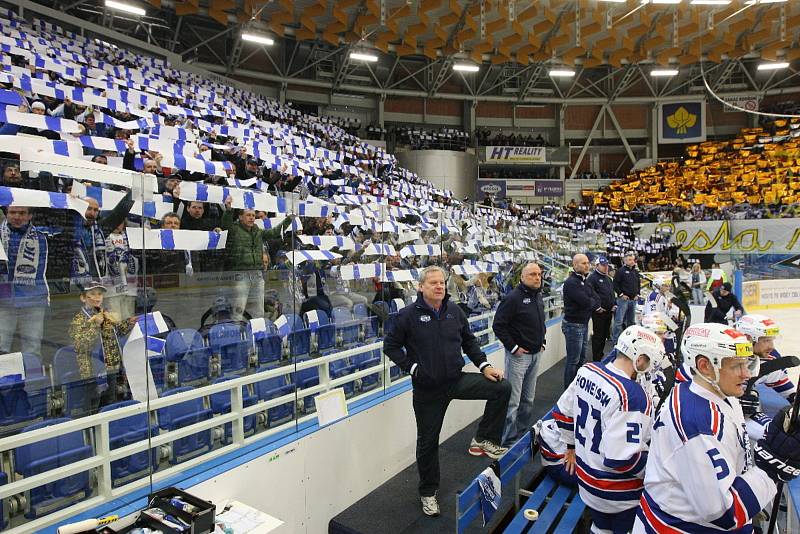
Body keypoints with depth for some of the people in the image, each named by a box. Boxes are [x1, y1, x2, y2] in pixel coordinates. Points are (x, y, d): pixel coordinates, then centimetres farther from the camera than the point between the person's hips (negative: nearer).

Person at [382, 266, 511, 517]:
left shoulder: (454, 311, 1)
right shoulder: (408, 315, -12)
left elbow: (469, 341, 11)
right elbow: (390, 346, -6)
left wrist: (483, 365, 0)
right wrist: (412, 367, -14)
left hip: (457, 380, 4)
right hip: (427, 388, -3)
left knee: (502, 387, -11)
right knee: (428, 441, 10)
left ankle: (483, 440, 6)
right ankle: (428, 492, 34)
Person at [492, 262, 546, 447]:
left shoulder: (538, 297, 10)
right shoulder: (513, 298, -17)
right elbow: (498, 325, -18)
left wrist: (542, 341, 14)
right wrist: (513, 347, -17)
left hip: (535, 354, 8)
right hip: (518, 355, -8)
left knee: (528, 399, 18)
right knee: (513, 401, -2)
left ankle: (524, 433, 33)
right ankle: (509, 442, 9)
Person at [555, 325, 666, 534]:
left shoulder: (586, 371, -7)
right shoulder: (633, 395, -30)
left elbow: (564, 411, 6)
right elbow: (622, 459, -30)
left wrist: (572, 446, 20)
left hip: (587, 480, 7)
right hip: (619, 495, -6)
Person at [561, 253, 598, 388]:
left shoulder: (584, 281, 13)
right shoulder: (571, 282, -18)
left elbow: (596, 300, 7)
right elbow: (586, 302, -25)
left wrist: (590, 302, -13)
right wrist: (592, 301, -4)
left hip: (584, 324, 9)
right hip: (573, 325, -9)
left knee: (582, 358, 18)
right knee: (573, 360, -1)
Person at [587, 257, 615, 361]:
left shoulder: (608, 279, 18)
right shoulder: (592, 278, -10)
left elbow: (612, 293, 26)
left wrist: (614, 305, 12)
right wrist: (597, 307, -18)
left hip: (609, 312, 8)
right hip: (598, 313, -8)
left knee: (605, 335, 14)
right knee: (598, 336, -4)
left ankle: (600, 356, 26)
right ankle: (596, 359, 3)